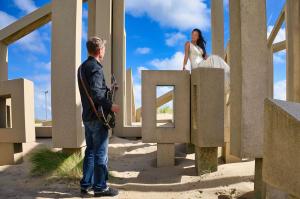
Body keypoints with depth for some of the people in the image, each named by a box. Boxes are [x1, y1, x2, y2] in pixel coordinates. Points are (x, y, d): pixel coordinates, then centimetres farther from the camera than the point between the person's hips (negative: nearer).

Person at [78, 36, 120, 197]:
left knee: (90, 151, 15)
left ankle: (86, 185, 23)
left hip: (87, 116, 9)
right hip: (98, 116, -9)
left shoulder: (83, 66, 15)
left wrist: (108, 89, 22)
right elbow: (95, 93, -25)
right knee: (101, 153, 0)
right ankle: (100, 187, 10)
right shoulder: (95, 67, -15)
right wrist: (110, 106, -17)